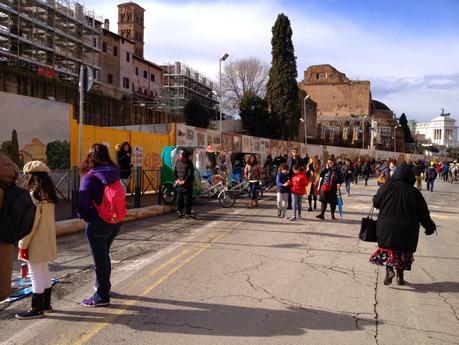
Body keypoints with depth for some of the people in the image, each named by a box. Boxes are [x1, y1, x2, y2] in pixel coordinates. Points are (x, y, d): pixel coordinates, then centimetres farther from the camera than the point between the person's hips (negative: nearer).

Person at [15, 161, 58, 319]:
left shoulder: (34, 195, -18)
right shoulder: (49, 194, 7)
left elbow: (30, 223, -20)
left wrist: (23, 245, -13)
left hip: (36, 243, -8)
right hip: (47, 242, 9)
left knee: (36, 275, 0)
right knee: (44, 272, 17)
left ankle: (37, 309, 7)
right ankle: (46, 304, 27)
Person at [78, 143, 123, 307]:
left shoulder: (90, 177, -15)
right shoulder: (114, 173, 1)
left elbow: (82, 200, -18)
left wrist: (83, 215, 0)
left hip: (97, 224, -6)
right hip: (115, 222, 6)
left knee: (99, 259, 5)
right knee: (104, 255, 25)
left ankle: (102, 296, 14)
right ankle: (103, 285, 41)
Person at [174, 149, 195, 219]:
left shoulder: (177, 162, 7)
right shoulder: (189, 163, -11)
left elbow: (175, 172, 9)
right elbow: (190, 173, -16)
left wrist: (177, 179, 1)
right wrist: (185, 180, -13)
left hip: (179, 184, 6)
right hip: (187, 184, -6)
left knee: (179, 198, 15)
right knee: (187, 198, -3)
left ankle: (179, 212, 22)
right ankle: (187, 214, -4)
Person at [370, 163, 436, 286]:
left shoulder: (387, 187, -8)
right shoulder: (414, 192, -8)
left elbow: (376, 203, 2)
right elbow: (423, 213, -2)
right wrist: (430, 227, 11)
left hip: (387, 227, 0)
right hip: (407, 230, 1)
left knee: (387, 248, 11)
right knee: (403, 250, 14)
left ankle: (389, 270, -9)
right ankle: (400, 276, 18)